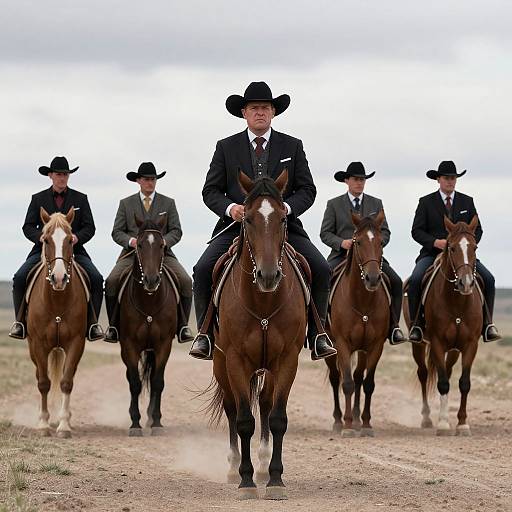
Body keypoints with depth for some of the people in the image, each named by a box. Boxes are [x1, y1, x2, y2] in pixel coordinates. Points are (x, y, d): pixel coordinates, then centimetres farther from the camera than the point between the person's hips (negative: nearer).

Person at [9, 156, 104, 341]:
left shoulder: (80, 199, 11)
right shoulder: (38, 199, 11)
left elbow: (89, 227, 7)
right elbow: (28, 227, 7)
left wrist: (77, 237, -15)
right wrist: (41, 236, -15)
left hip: (74, 250, 0)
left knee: (96, 279, -24)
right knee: (19, 278, -23)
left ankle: (92, 322, -15)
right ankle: (20, 321, -12)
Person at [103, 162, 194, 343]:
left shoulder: (168, 203, 13)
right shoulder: (126, 204, 13)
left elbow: (176, 231, 7)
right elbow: (117, 232, 8)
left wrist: (163, 241, -14)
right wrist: (131, 241, -14)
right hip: (132, 253, 0)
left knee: (185, 281, -24)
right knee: (111, 282, -25)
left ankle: (182, 326, -15)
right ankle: (113, 325, -13)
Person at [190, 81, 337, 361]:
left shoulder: (292, 147, 10)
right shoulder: (226, 147, 9)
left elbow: (307, 189, 6)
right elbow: (210, 191, 7)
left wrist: (286, 207, -14)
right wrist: (231, 208, -14)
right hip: (236, 224, 0)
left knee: (321, 269, -20)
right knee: (203, 269, -23)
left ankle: (317, 334, -8)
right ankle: (205, 333, -11)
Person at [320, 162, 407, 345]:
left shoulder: (376, 204, 15)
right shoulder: (334, 204, 8)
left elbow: (385, 232, 11)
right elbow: (325, 233, 5)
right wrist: (342, 242, -15)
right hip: (342, 255, -1)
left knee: (395, 282, -21)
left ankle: (393, 328, -16)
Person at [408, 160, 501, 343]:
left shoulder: (467, 202, 13)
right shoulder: (426, 202, 6)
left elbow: (477, 229, 13)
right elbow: (416, 231, 0)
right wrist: (436, 242, -17)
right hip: (432, 253, -2)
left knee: (488, 279, -19)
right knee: (415, 280, -29)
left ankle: (487, 324, -12)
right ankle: (416, 324, -17)